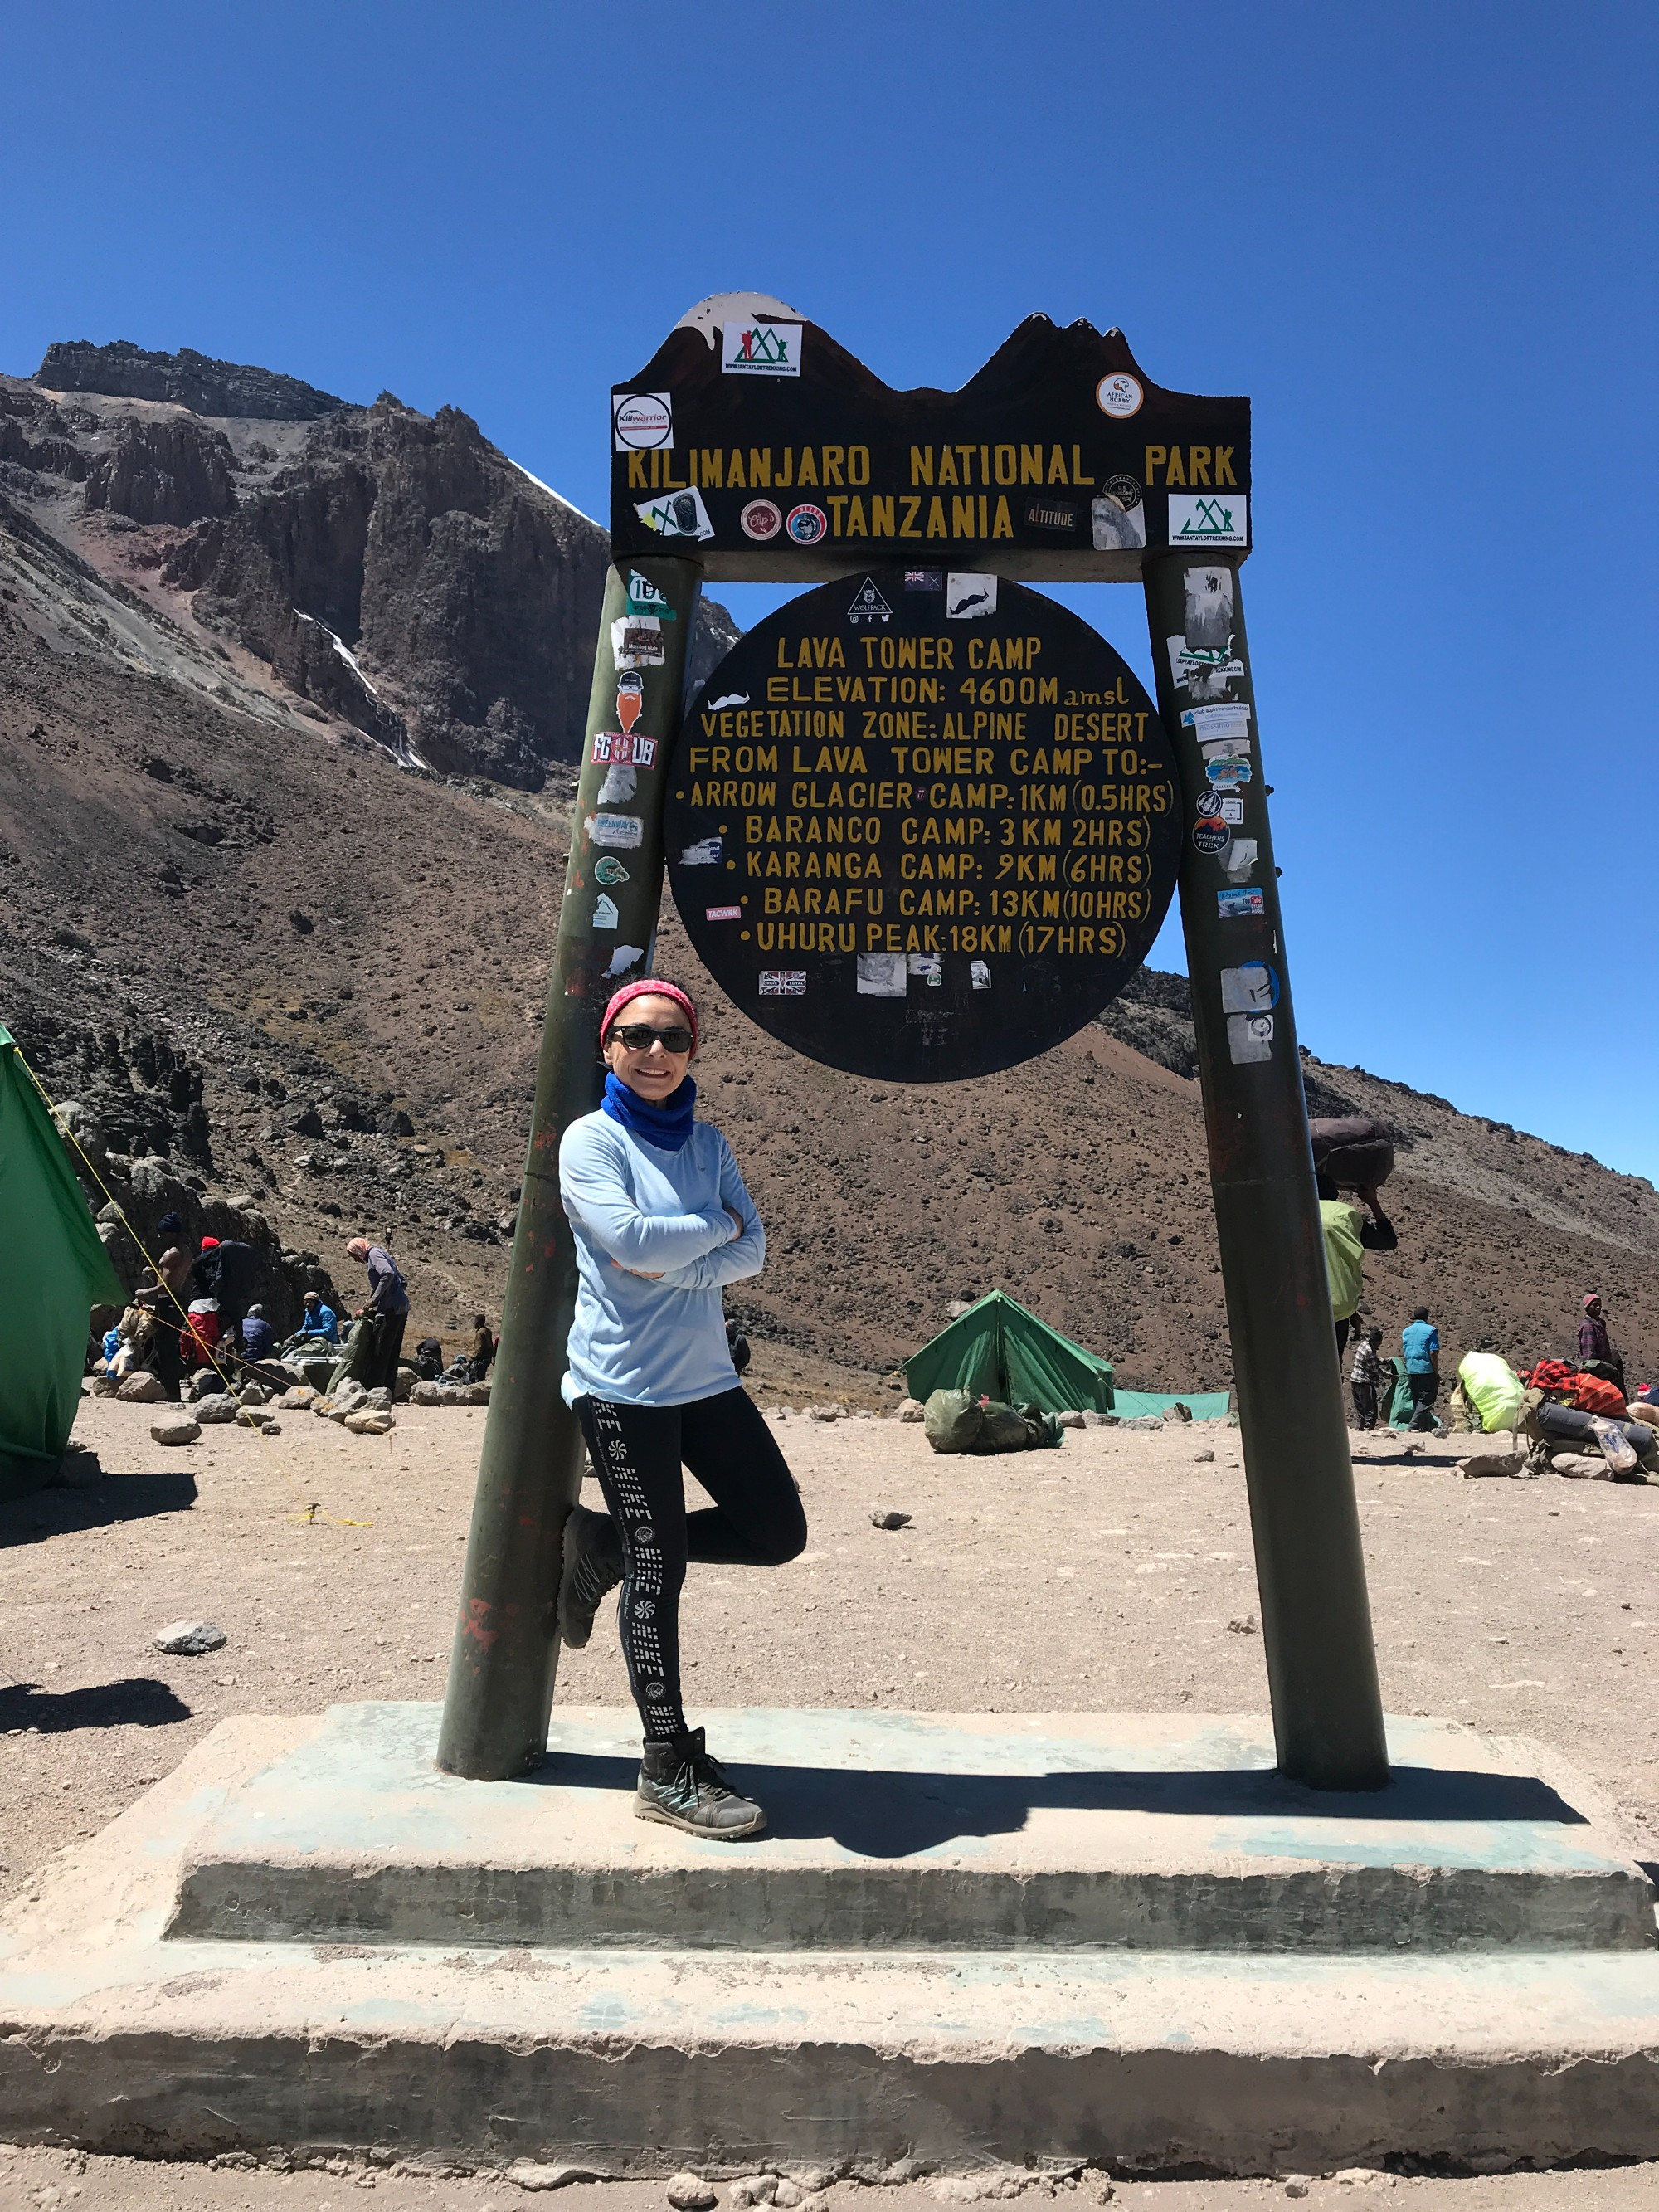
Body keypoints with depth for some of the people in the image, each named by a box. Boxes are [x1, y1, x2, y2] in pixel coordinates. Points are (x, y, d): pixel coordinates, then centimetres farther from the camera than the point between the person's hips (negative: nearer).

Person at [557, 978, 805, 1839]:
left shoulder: (708, 1143, 9)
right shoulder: (590, 1140, -7)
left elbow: (753, 1250, -1)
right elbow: (632, 1238, -21)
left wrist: (671, 1265, -15)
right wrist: (716, 1225, -7)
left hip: (705, 1377, 6)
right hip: (622, 1385, -6)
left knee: (777, 1531, 8)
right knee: (657, 1574, 0)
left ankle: (604, 1546, 24)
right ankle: (670, 1773, 16)